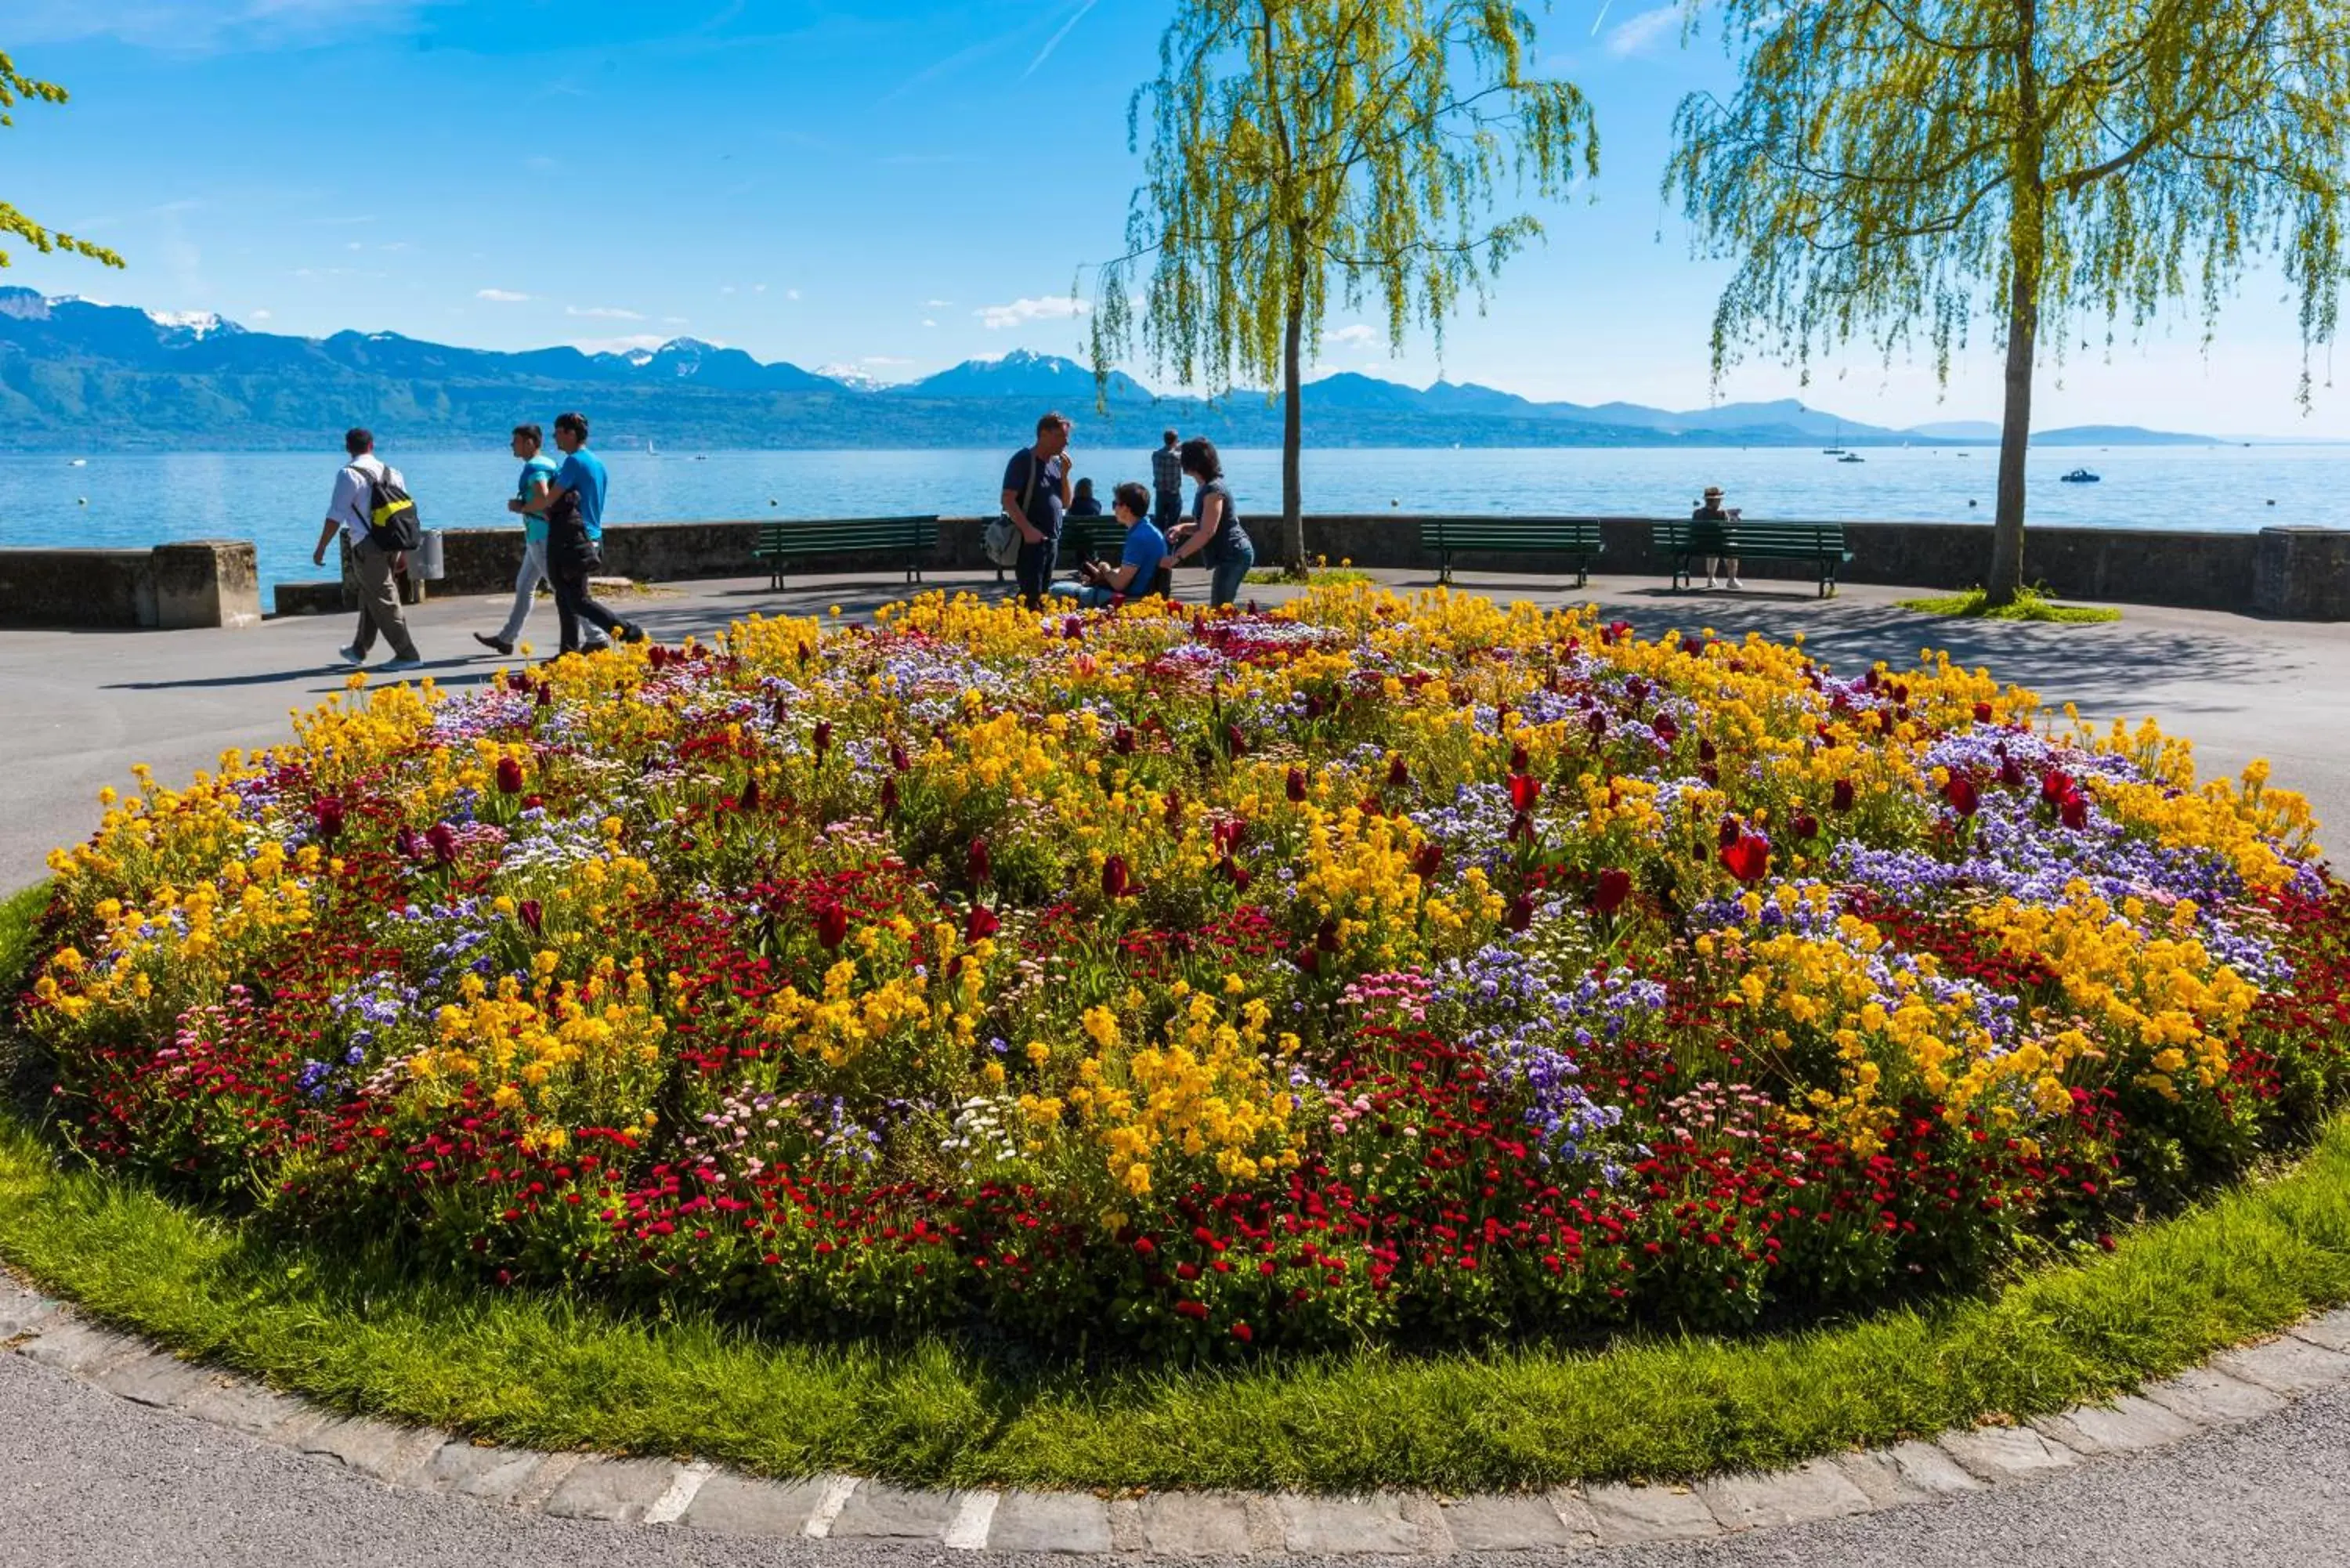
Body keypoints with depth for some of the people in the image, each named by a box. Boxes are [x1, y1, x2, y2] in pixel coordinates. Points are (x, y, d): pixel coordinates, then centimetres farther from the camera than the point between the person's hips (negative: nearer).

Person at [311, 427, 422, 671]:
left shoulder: (349, 474, -8)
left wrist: (321, 549, -3)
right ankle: (359, 650, 32)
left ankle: (407, 655, -5)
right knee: (370, 596, 20)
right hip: (392, 545, 7)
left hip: (368, 546, -7)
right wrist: (403, 553, 20)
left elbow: (335, 515, -11)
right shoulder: (392, 472, 12)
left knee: (383, 601, -2)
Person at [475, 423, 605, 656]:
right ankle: (506, 639, 23)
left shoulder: (534, 467, -15)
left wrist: (521, 507, -12)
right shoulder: (548, 463, 15)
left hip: (541, 538, -10)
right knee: (524, 586, 15)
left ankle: (596, 637, -5)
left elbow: (543, 499, -28)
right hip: (539, 538, 10)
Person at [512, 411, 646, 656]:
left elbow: (548, 500, -13)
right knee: (565, 598, 14)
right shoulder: (597, 462, 14)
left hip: (572, 543, -9)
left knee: (577, 601, -7)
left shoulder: (574, 462, -14)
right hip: (591, 540, 9)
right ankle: (570, 652, 15)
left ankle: (630, 632, -14)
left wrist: (521, 507, 2)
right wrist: (551, 513, 16)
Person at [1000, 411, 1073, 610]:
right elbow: (1008, 500, -16)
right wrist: (1028, 530, -24)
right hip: (1029, 541, -8)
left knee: (1043, 596, 11)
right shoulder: (1023, 460, -9)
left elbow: (1066, 504, 15)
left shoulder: (1057, 463, 13)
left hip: (1052, 540, 8)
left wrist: (1064, 474, 1)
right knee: (1031, 597, -11)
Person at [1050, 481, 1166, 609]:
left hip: (1127, 599, -11)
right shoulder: (1149, 530, 11)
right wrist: (1102, 574, 5)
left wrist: (1106, 570, 0)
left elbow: (1119, 584, -21)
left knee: (1056, 591, -10)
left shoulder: (1139, 537, -22)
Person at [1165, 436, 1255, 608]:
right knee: (1220, 610, 11)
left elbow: (1207, 532, -22)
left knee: (1219, 610, -11)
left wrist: (1177, 556, -21)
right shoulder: (1206, 488, 14)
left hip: (1233, 556, -10)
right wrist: (1183, 528, 2)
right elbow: (1204, 526, 21)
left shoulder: (1214, 490, -17)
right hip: (1229, 555, 10)